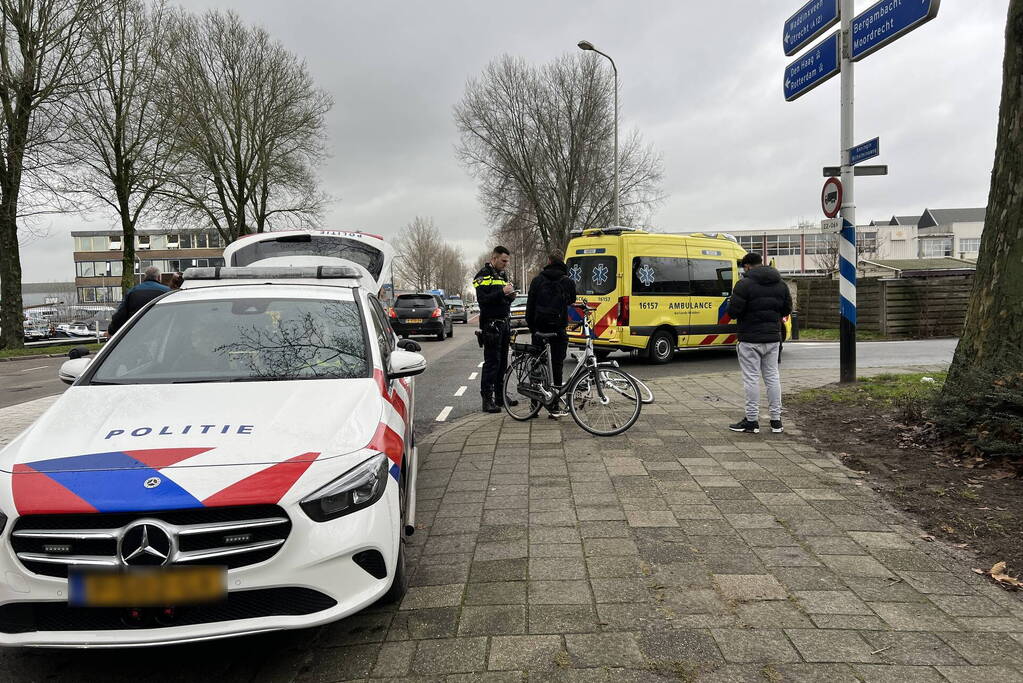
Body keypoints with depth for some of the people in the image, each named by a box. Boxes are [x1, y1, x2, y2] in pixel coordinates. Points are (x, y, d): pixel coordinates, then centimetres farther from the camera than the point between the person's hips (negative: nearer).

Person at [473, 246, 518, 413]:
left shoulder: (502, 275, 19)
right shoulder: (483, 275, -7)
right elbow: (483, 299, -19)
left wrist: (511, 296, 4)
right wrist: (502, 292, -23)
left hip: (503, 323, 8)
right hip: (490, 325, -8)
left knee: (502, 362, 12)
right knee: (491, 362, -9)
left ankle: (500, 396, 21)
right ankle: (487, 399, -5)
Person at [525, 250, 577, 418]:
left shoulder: (537, 280, 1)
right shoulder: (568, 282, -2)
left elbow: (530, 306, 2)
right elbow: (571, 301, 15)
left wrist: (531, 326, 12)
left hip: (539, 328, 1)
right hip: (559, 329, -1)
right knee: (557, 366, 1)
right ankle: (556, 405, 1)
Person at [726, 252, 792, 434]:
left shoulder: (745, 284, -13)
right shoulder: (780, 284, 9)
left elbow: (733, 312, -16)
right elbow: (787, 309, 14)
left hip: (750, 339, -6)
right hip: (773, 338, 6)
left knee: (751, 378, 0)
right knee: (772, 377, 12)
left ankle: (752, 421, 5)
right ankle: (776, 421, 16)